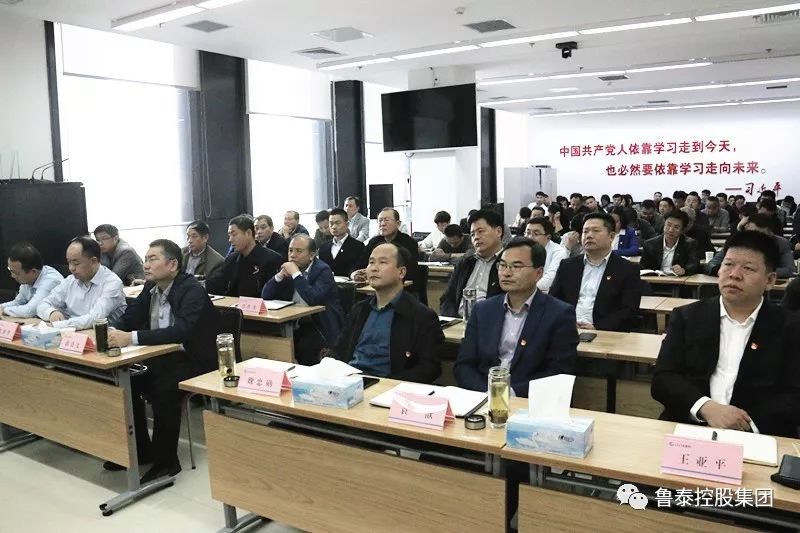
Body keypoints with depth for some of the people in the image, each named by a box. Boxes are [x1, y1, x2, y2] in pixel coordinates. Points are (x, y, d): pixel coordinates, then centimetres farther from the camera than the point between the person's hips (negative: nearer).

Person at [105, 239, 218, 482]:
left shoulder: (193, 291, -19)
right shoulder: (151, 287, 5)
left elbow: (181, 331, -34)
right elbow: (128, 318, 8)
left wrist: (132, 338, -39)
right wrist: (110, 331, -16)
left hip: (194, 361, -8)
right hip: (162, 356, 8)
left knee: (162, 389, -30)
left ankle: (166, 460, -11)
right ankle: (140, 450, 9)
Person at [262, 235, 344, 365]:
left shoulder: (323, 270, -12)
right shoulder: (288, 268, 7)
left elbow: (314, 299, -29)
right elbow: (265, 295, 5)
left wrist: (296, 274, -24)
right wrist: (281, 275, -10)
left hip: (322, 325, -5)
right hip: (297, 323, 6)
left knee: (303, 347, -30)